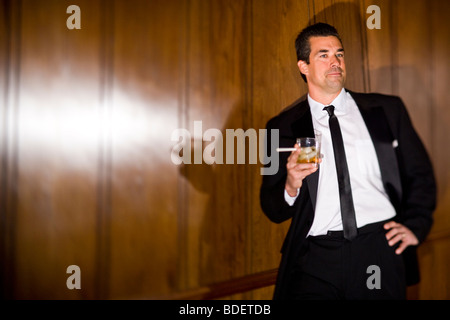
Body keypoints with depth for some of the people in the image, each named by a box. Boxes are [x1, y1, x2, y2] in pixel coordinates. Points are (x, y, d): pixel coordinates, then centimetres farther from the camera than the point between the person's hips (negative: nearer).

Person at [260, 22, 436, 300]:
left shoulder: (387, 110, 11)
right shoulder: (283, 127, 5)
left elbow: (420, 174, 20)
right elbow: (273, 211, 6)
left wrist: (415, 226, 8)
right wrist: (291, 186, -15)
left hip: (380, 248, 1)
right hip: (315, 256, -1)